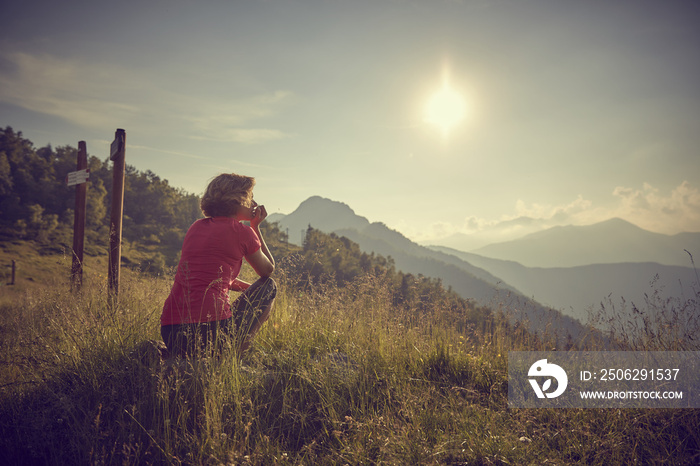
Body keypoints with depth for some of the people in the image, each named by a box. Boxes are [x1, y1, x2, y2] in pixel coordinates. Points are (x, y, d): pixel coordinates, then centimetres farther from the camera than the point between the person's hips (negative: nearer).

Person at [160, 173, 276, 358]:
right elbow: (268, 270, 15)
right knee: (269, 286, 17)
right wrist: (256, 227, 20)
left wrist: (251, 291, 35)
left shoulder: (197, 226, 17)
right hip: (211, 328, -7)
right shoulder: (241, 231, -2)